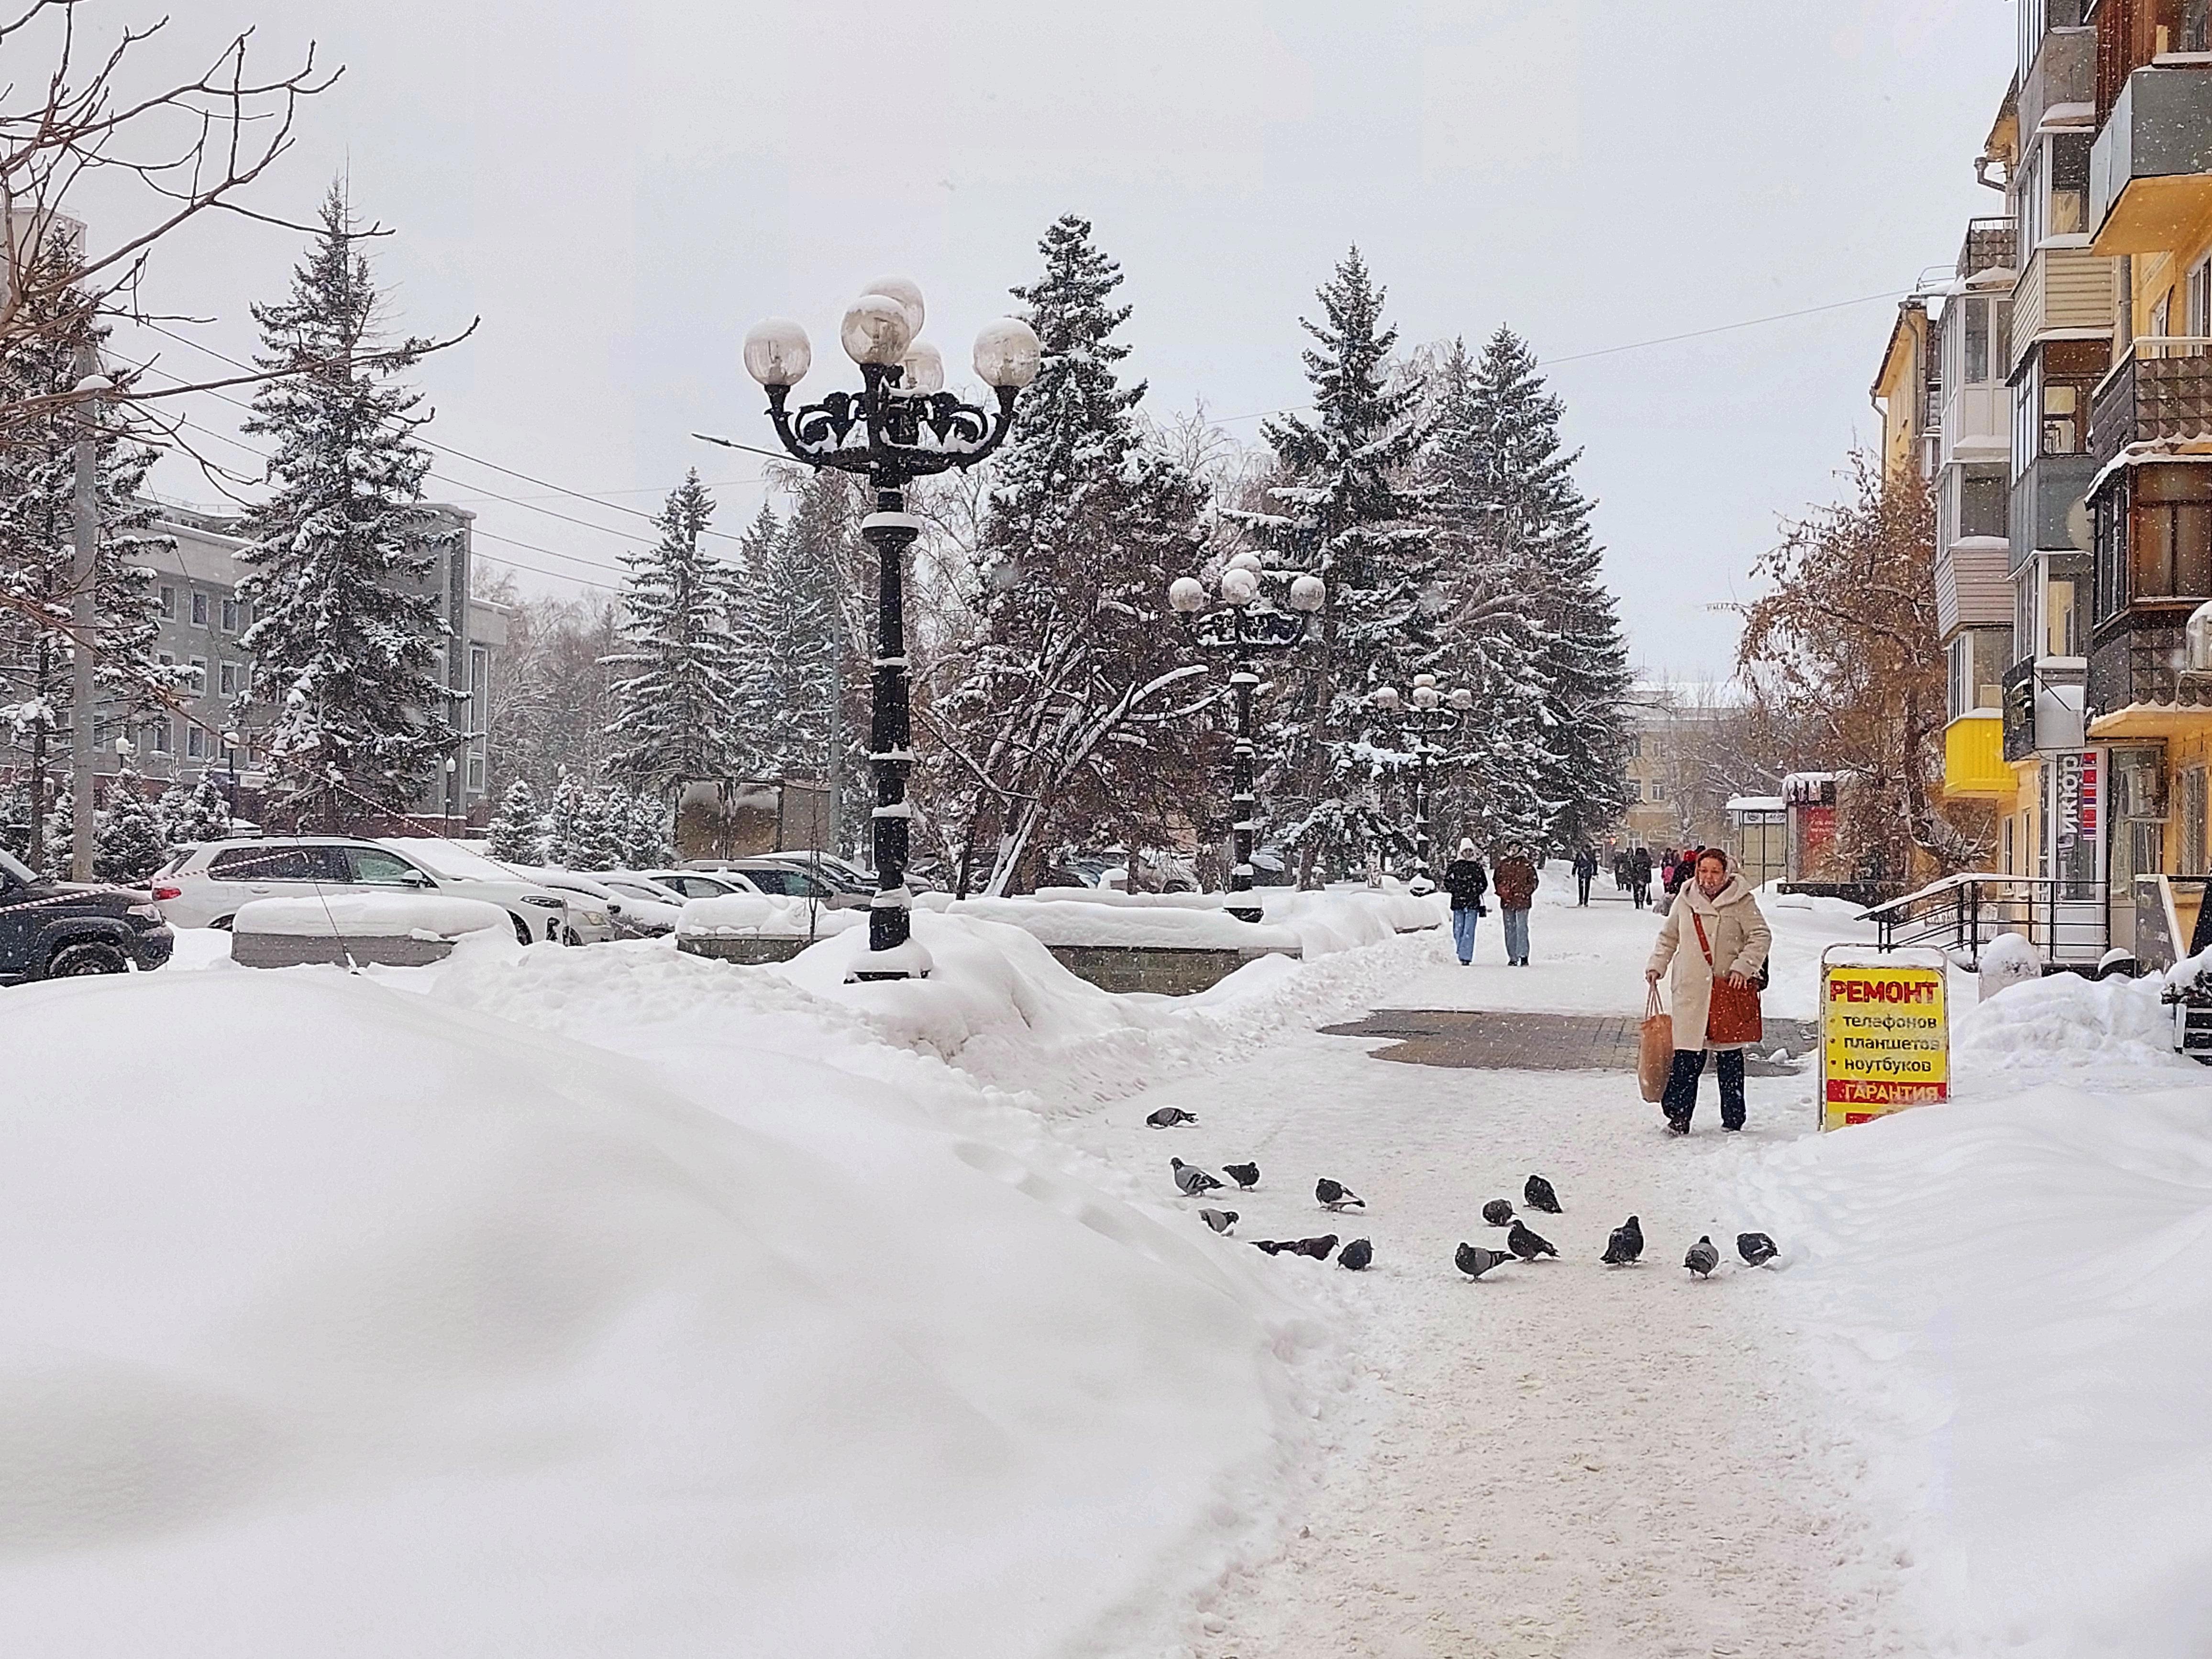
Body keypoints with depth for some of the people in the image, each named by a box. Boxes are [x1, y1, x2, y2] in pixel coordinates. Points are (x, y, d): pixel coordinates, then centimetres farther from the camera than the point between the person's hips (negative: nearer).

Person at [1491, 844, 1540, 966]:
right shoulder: (1502, 864, 10)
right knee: (1509, 930, 7)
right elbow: (1497, 880, 17)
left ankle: (1523, 956, -11)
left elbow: (1533, 881, 2)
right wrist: (1503, 892, 1)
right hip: (1507, 901, 4)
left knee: (1522, 928, -10)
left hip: (1522, 901, -4)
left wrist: (1524, 893, -9)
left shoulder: (1526, 865, 0)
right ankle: (1513, 958, 12)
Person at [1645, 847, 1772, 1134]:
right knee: (1687, 1056, -4)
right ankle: (1678, 1116, -1)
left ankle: (1733, 1119, 15)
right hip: (1690, 990, 2)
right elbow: (1669, 937, 20)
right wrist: (1656, 965, 9)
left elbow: (1761, 936, -1)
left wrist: (1743, 967, -11)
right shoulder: (1685, 901, 8)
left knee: (1730, 1056, 6)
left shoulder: (1740, 901, -1)